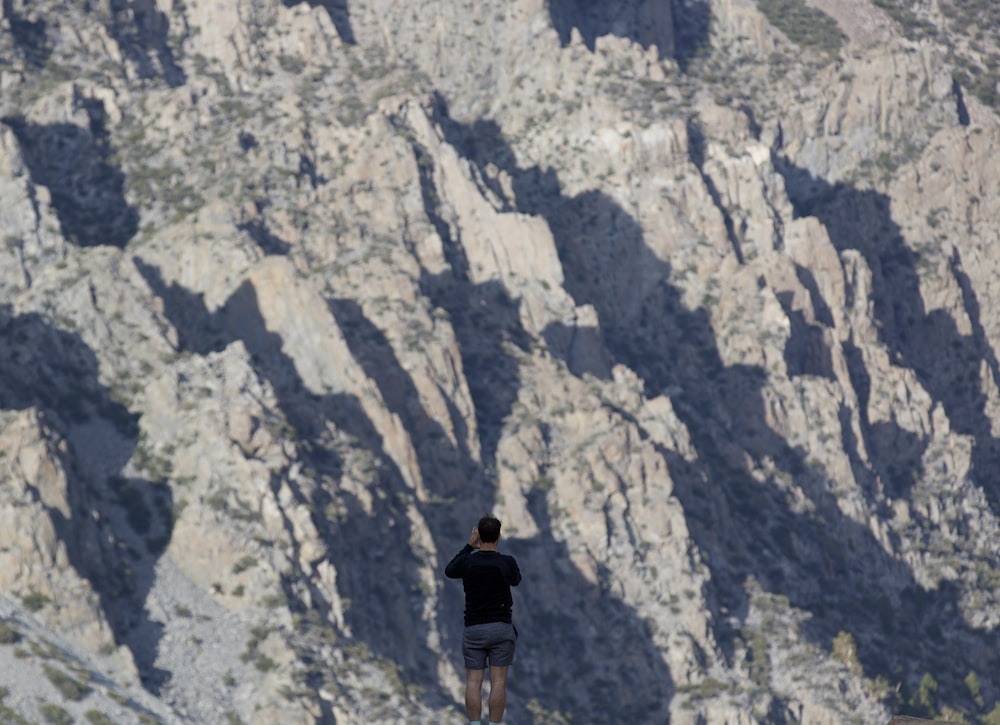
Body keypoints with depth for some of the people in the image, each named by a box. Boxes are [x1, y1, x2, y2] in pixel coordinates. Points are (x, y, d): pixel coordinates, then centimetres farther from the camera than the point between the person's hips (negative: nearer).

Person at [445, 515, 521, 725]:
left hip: (474, 629, 1)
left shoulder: (467, 562, -6)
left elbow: (449, 571, 17)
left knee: (473, 682, 1)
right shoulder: (507, 562, -8)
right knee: (498, 682, -1)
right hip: (501, 628, -1)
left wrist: (469, 546, 17)